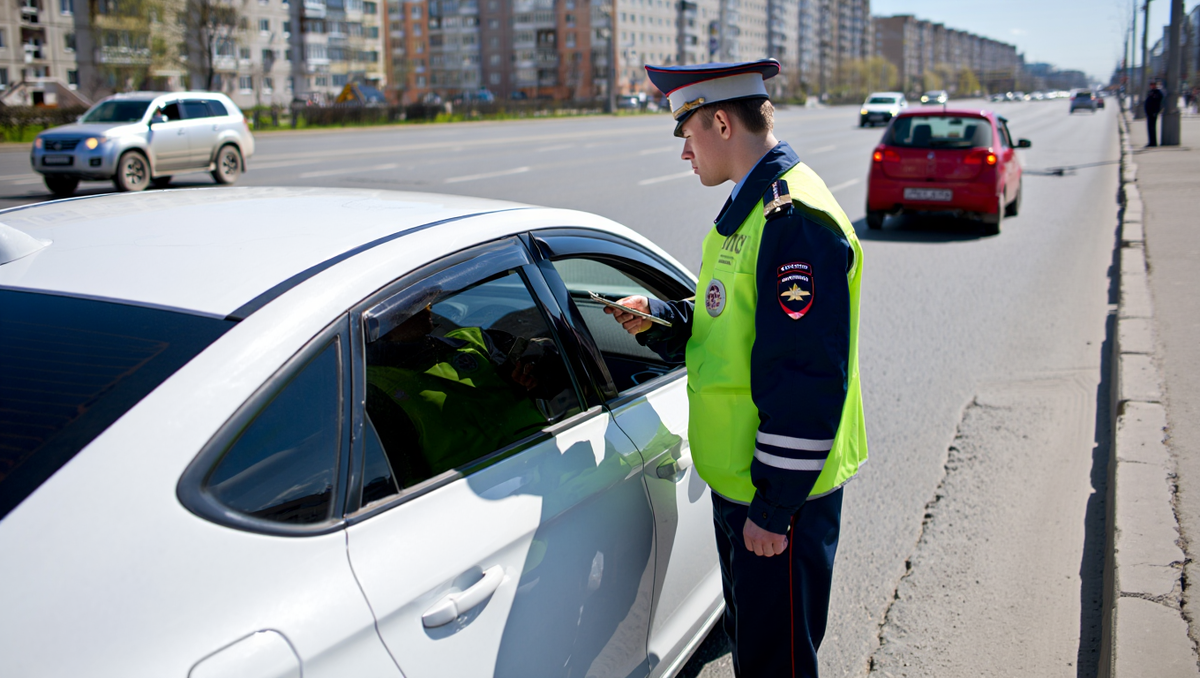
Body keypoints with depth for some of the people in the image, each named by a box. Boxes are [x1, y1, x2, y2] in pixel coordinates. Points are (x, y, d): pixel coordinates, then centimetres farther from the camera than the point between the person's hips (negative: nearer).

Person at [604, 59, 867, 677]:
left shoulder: (796, 219, -23)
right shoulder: (749, 208, 11)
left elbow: (806, 382, -25)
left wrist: (773, 508, -22)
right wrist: (657, 319, 3)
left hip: (781, 494, -10)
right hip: (737, 481, 10)